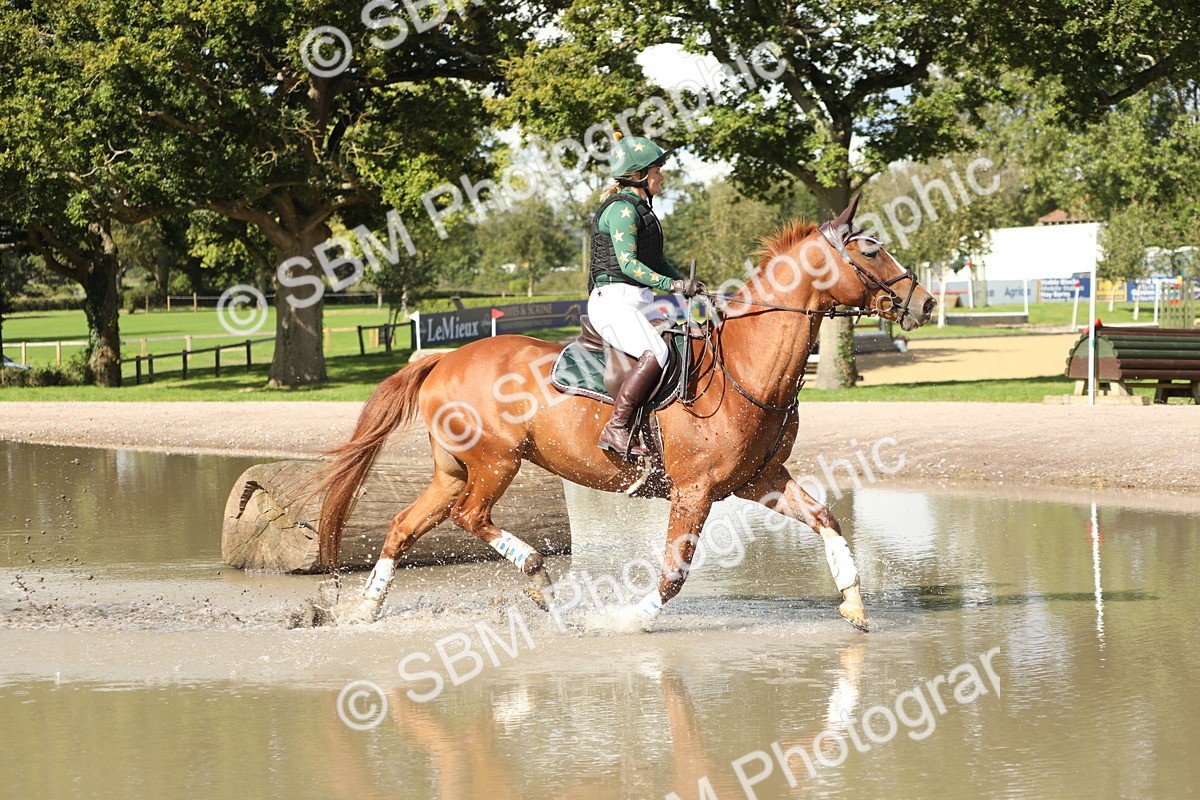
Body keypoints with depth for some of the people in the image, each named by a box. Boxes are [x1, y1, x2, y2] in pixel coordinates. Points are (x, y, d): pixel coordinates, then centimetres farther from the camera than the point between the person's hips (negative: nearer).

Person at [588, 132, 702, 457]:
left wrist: (686, 286, 12)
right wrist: (672, 284, -29)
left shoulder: (641, 208, 20)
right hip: (614, 299, -10)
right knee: (656, 353, -31)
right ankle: (616, 429, -31)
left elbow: (657, 260, 27)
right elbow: (627, 262, -21)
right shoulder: (622, 209, -10)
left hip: (641, 301, 10)